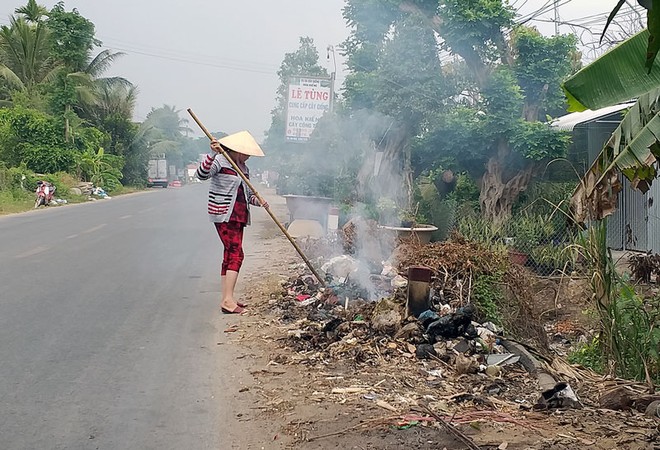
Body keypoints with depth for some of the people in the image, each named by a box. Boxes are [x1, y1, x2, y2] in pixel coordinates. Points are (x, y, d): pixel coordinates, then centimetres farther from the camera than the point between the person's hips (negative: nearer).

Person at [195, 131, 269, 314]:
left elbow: (248, 194, 20)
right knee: (236, 254, -16)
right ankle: (228, 300, -19)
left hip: (238, 216, 9)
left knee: (230, 255, 10)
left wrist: (258, 201, -2)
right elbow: (202, 175, -24)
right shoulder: (220, 161, -8)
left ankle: (227, 299, 16)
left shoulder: (244, 168, 16)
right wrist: (212, 154, -36)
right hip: (224, 215, -9)